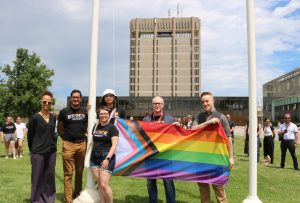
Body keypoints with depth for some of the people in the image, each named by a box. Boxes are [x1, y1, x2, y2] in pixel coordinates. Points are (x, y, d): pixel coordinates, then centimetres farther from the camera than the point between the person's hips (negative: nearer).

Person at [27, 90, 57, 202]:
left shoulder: (53, 117, 5)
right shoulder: (35, 117, -9)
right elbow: (30, 136, -1)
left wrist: (53, 144, 11)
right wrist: (31, 151, 4)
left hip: (51, 152, 4)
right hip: (38, 152, -4)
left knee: (49, 177, 11)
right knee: (38, 178, 4)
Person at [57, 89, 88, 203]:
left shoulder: (85, 111, 8)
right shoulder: (64, 111, 0)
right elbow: (59, 129, 8)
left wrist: (84, 136, 9)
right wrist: (65, 138, 3)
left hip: (82, 144, 3)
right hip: (68, 144, -3)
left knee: (80, 171, 12)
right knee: (68, 173, -1)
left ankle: (77, 193, 28)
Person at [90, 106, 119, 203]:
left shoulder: (112, 127, -5)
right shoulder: (95, 127, 12)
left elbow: (114, 144, -11)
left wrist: (107, 158, -19)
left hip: (106, 158, -5)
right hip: (94, 158, 6)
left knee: (104, 185, -10)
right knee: (99, 184, 6)